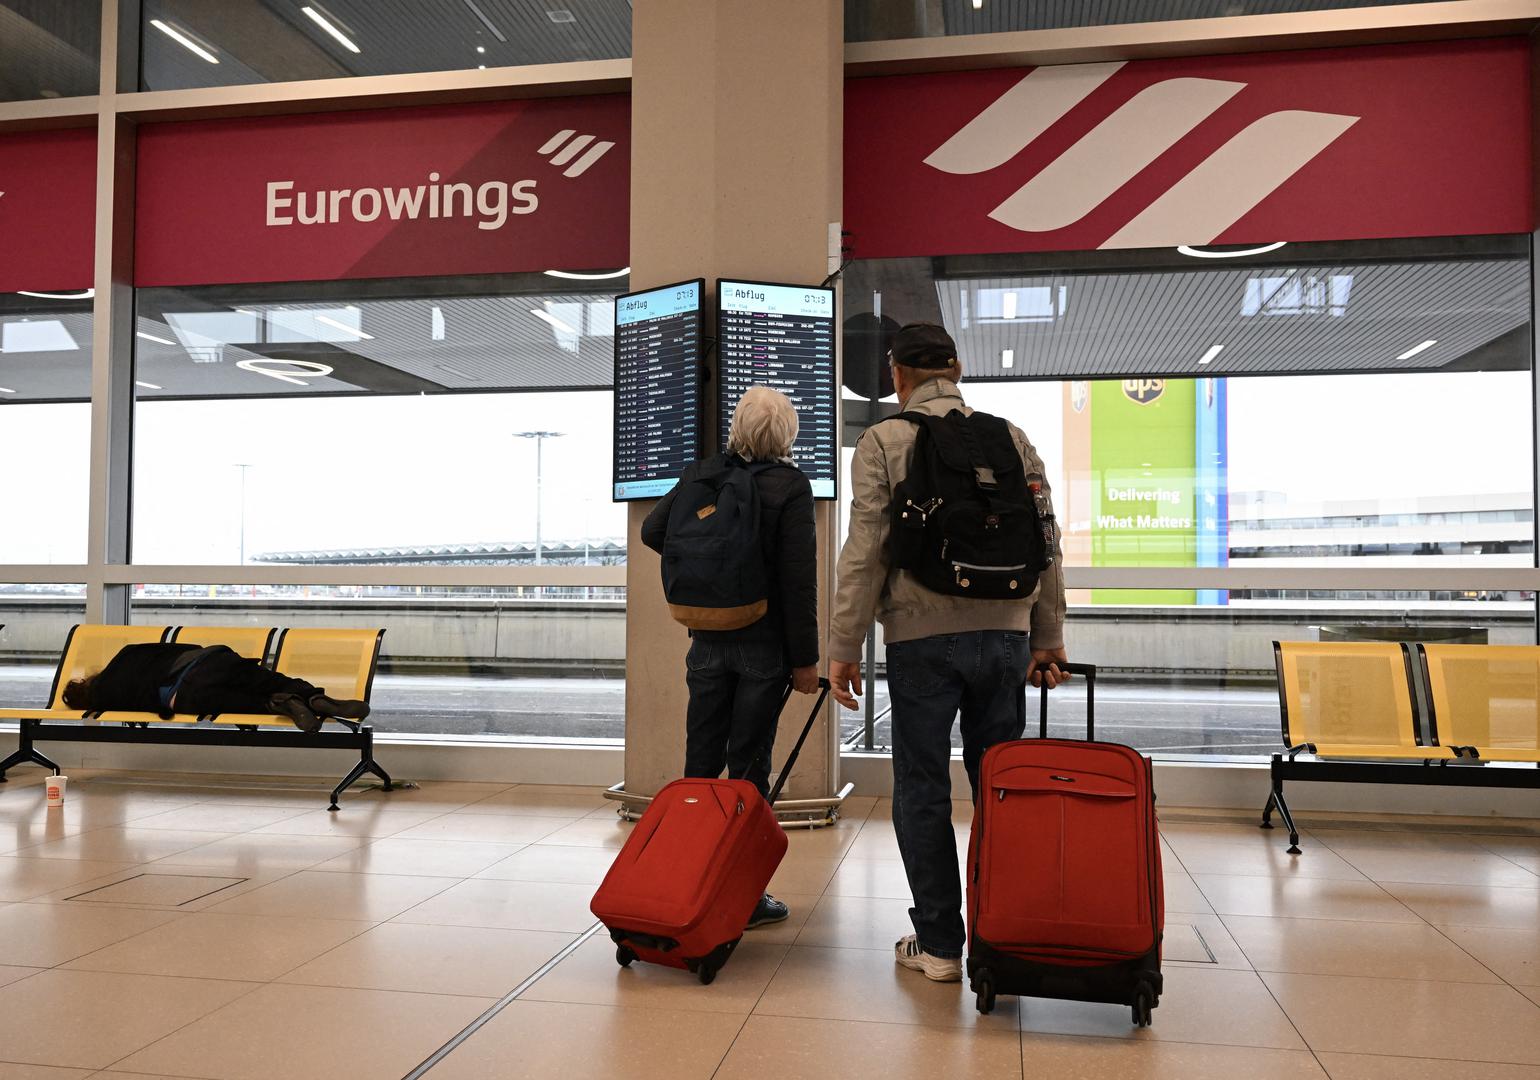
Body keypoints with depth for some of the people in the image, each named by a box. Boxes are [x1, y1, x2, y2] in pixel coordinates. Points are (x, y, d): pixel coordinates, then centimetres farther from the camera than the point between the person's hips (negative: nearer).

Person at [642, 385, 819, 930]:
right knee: (749, 768, 2)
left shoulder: (700, 474, 2)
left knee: (700, 760, 13)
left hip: (708, 640, 4)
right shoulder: (791, 486, -10)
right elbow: (799, 579, -13)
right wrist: (805, 659, -8)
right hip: (764, 645, -4)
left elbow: (652, 530, 10)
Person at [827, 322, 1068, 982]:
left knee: (922, 790, 6)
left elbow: (865, 552, -7)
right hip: (1005, 632, 3)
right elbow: (1045, 544, 8)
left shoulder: (883, 442, -1)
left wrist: (844, 647, -3)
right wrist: (1048, 640, 14)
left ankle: (938, 942, 12)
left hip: (921, 636, -3)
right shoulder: (1013, 439, 9)